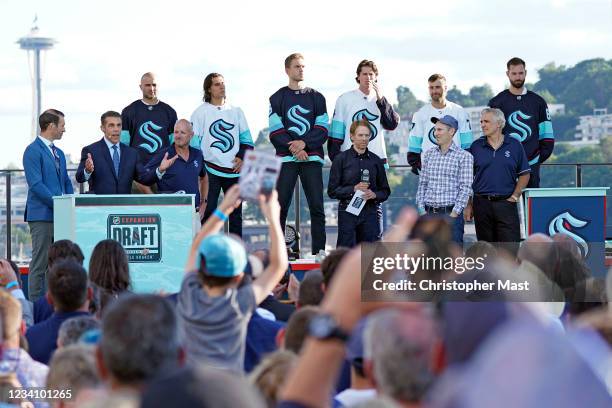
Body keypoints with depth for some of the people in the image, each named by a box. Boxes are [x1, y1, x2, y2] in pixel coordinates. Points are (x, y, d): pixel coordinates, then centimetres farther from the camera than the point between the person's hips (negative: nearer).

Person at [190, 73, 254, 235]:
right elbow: (193, 142, 2)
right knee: (208, 212, -7)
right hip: (210, 171, -4)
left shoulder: (236, 111, 14)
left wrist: (242, 157, -2)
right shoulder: (201, 112, 3)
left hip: (234, 169, 4)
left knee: (236, 213, 7)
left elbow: (247, 139, 15)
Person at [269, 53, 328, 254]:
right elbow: (275, 131, -1)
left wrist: (304, 142, -13)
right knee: (281, 206, -4)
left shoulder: (316, 97, 11)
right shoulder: (278, 98, 8)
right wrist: (293, 148, -14)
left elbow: (322, 129, 3)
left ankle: (319, 250, -3)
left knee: (317, 206, -4)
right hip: (286, 158, -1)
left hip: (312, 157, 1)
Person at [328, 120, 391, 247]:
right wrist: (353, 189, -12)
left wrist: (374, 195, -7)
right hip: (348, 212, -2)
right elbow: (332, 191, 1)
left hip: (371, 213, 2)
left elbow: (385, 191, 14)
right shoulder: (341, 159, 3)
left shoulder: (375, 160, 11)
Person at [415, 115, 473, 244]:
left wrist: (454, 213, -13)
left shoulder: (464, 156, -2)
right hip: (429, 213, 4)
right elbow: (422, 183, 14)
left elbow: (465, 188, -7)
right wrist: (422, 209, 4)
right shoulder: (429, 154, 12)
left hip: (452, 214, -4)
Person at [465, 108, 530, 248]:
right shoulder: (476, 147, 6)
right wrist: (468, 205, 3)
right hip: (482, 204, 2)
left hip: (506, 203, -2)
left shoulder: (514, 145, 4)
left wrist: (515, 196, -2)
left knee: (511, 247, -7)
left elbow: (524, 174, 8)